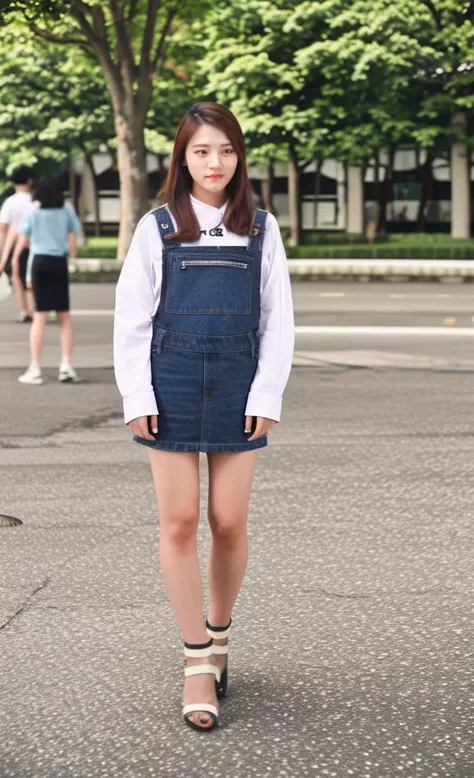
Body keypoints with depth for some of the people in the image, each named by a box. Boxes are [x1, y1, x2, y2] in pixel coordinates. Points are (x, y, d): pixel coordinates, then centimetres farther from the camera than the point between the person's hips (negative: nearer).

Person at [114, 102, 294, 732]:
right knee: (180, 522, -1)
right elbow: (131, 319, 3)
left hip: (238, 384, 1)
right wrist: (137, 397, -4)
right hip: (172, 383, -1)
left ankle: (219, 633, 26)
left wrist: (266, 396, -2)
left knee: (230, 523, 3)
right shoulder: (157, 228, 3)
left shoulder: (260, 229, 6)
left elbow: (278, 320, 5)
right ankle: (198, 661, 7)